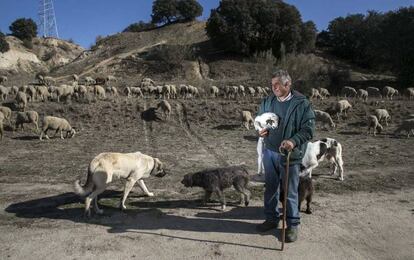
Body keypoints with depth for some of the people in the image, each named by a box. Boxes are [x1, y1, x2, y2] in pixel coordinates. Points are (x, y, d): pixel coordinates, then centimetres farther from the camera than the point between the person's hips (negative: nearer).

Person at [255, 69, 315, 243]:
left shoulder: (301, 103, -10)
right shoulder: (267, 101, 5)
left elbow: (309, 128, -12)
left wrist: (294, 141, -27)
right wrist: (261, 129, -4)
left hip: (290, 155, -5)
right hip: (269, 152, 5)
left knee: (290, 192, 6)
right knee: (270, 187, 16)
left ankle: (292, 225, 23)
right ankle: (271, 219, 34)